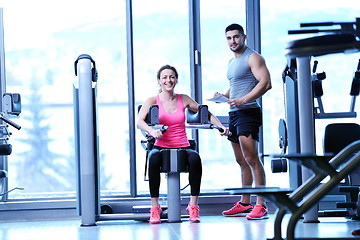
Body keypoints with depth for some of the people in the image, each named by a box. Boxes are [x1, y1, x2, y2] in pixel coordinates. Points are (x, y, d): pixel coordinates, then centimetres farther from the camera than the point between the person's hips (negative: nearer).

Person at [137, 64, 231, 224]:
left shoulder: (184, 100, 11)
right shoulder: (152, 101, 4)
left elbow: (206, 114, 20)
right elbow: (140, 121, -11)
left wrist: (220, 126, 2)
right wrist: (152, 131, -32)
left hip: (183, 148, 1)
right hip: (161, 147, -1)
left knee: (195, 159, -34)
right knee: (154, 159, -38)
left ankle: (193, 206, -25)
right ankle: (155, 208, -27)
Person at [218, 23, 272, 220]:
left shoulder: (252, 57, -6)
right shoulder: (232, 62, 21)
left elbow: (265, 83, -18)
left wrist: (243, 100, -26)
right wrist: (223, 96, 11)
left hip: (248, 112, -9)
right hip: (233, 114, 9)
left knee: (251, 158, -15)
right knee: (241, 161, 12)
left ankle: (261, 205, -17)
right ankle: (244, 204, 19)